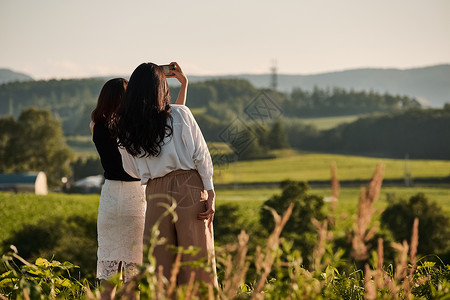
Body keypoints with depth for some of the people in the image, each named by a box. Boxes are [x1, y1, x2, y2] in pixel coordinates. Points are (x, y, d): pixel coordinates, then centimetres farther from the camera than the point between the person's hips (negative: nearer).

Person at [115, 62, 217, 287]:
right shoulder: (180, 115, -2)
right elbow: (201, 155, -4)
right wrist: (210, 193, -2)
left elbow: (133, 170, 14)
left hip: (155, 194, 2)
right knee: (196, 260, 2)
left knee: (160, 264, 8)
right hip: (188, 187, -2)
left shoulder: (125, 131, 5)